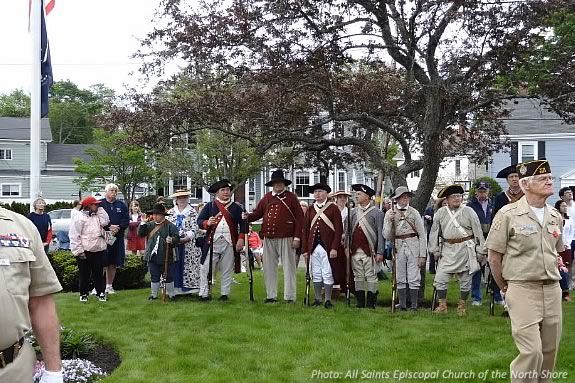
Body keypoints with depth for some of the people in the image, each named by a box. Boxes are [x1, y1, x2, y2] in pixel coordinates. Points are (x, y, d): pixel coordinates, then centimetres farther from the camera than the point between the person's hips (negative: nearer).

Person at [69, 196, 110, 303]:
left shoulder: (98, 215, 13)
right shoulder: (79, 217, -7)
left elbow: (105, 222, -6)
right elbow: (75, 236, -11)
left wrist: (100, 209, -2)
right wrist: (79, 251, -16)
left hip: (99, 250, 5)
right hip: (85, 251, -5)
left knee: (99, 273, 10)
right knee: (85, 274, 5)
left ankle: (101, 292, 18)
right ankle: (84, 294, 16)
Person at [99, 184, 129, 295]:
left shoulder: (122, 205, 13)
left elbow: (126, 221, 7)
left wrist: (117, 227, -11)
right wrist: (109, 227, -16)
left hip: (118, 238, 4)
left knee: (113, 264, 8)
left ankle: (109, 286, 18)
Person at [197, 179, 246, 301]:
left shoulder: (236, 207, 11)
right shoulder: (209, 206, 9)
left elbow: (242, 224, 6)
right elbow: (199, 221, 5)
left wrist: (241, 239, -6)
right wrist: (207, 223, -16)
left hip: (230, 243, 1)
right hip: (212, 242, -1)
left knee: (227, 270, 5)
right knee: (206, 268, -2)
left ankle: (224, 293, 15)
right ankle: (204, 293, 7)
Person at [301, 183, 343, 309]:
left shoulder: (333, 208, 0)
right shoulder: (310, 210, 12)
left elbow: (339, 229, -5)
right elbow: (306, 230, 12)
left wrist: (334, 248, -12)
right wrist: (304, 249, 6)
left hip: (328, 247, -4)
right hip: (313, 247, 4)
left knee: (328, 274, 0)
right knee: (316, 274, 9)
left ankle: (328, 300, 8)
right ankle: (317, 299, 18)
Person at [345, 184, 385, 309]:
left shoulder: (377, 213, -1)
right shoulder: (352, 212, 12)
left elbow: (381, 234, -4)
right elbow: (347, 231, 15)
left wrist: (380, 252, -9)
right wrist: (347, 247, 3)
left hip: (369, 251, -4)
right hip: (355, 251, 4)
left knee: (371, 276, 0)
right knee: (358, 276, 9)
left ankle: (371, 303, 7)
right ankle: (360, 302, 16)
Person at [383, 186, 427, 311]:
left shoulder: (414, 213, 2)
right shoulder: (390, 214, 4)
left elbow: (422, 235, 2)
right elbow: (387, 236, 1)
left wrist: (422, 255, -3)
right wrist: (390, 221, -15)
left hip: (413, 247, -1)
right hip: (398, 248, 1)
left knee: (414, 279, 0)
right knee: (400, 279, 6)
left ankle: (414, 306, 8)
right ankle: (402, 306, 13)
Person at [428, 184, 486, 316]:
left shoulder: (469, 212, 0)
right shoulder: (440, 213, 5)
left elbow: (478, 232, 2)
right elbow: (434, 232, 11)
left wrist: (481, 251, 1)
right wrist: (435, 250, 9)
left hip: (465, 249, -1)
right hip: (447, 249, 2)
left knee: (465, 280, 6)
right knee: (440, 278, -4)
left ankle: (462, 306, 20)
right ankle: (442, 306, 7)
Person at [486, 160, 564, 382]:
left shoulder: (556, 216, 9)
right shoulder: (508, 214, -9)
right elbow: (494, 256, -4)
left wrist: (552, 277, 15)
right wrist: (504, 288, 3)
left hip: (553, 290, 6)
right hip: (523, 290, -6)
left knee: (550, 350, 11)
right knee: (532, 351, -11)